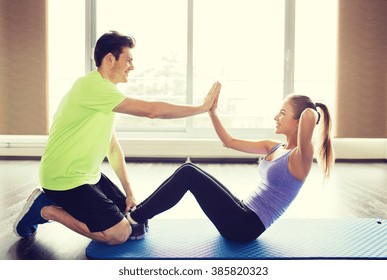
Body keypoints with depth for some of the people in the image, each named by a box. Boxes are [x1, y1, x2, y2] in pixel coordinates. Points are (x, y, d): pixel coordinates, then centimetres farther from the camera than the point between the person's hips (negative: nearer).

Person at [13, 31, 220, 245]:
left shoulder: (102, 90, 11)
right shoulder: (92, 85, -21)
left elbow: (113, 147, 10)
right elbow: (151, 110, -25)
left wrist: (129, 192, 5)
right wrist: (202, 108, -16)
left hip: (88, 175, 9)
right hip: (65, 179, -9)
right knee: (120, 233, -12)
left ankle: (61, 205, 16)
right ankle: (47, 209, 0)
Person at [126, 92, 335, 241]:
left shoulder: (300, 158, -14)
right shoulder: (273, 147, 11)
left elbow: (310, 116, -34)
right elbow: (230, 142, 13)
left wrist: (313, 110, -10)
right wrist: (212, 112, 7)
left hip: (246, 225, -8)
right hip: (242, 216, 8)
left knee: (188, 174, -15)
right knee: (188, 171, 0)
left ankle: (136, 218, -3)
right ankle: (139, 214, 8)